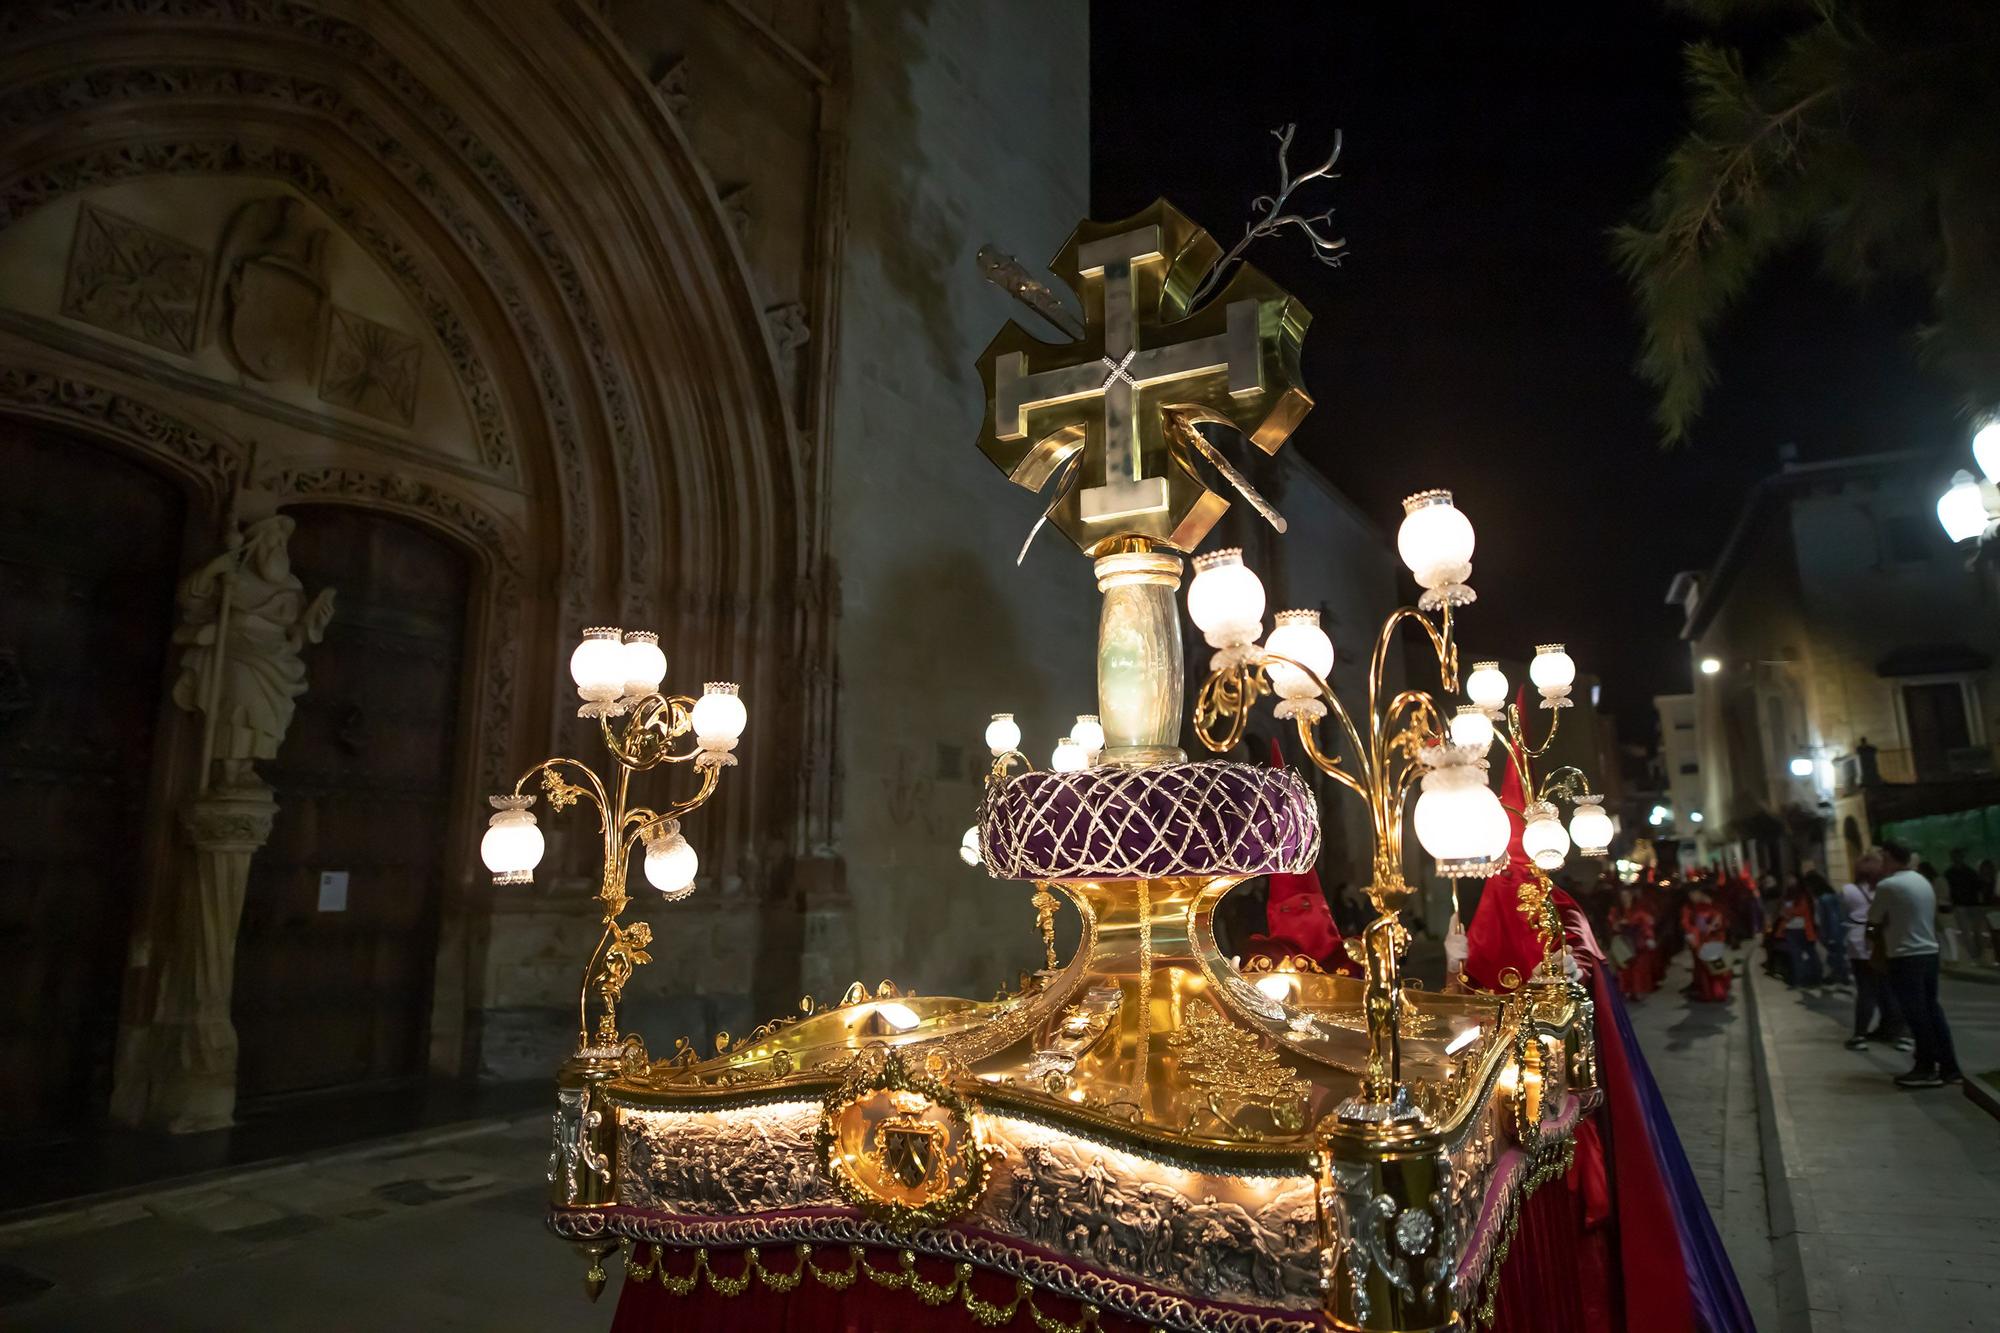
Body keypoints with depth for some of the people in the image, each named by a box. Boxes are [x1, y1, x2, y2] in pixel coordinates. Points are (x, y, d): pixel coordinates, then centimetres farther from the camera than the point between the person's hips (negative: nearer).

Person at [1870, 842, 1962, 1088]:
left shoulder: (1888, 885, -14)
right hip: (1929, 953, 8)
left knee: (1916, 1014, -1)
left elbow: (1873, 919, -5)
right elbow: (1932, 916, 19)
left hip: (1905, 957, -8)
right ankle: (1949, 1067, 16)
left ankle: (1927, 1069, 5)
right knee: (1932, 1010, 13)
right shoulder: (1924, 882, 12)